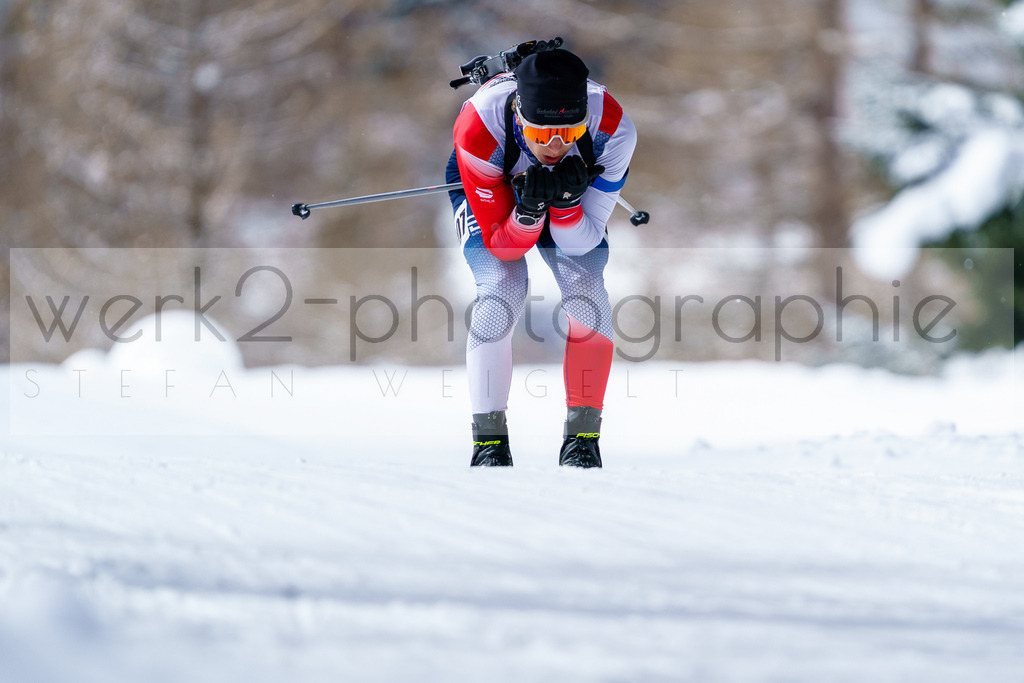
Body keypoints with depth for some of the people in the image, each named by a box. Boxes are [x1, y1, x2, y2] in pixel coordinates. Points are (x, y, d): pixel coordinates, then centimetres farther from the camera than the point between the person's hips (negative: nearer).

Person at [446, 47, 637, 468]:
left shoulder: (611, 129, -36)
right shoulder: (478, 129, -40)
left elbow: (581, 241, -27)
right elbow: (502, 244, -29)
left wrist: (566, 203, -46)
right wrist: (528, 211, -49)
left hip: (574, 191, 2)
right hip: (487, 188, -2)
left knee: (586, 291, -20)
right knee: (502, 292, -23)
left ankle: (583, 436, -6)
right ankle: (489, 440, -11)